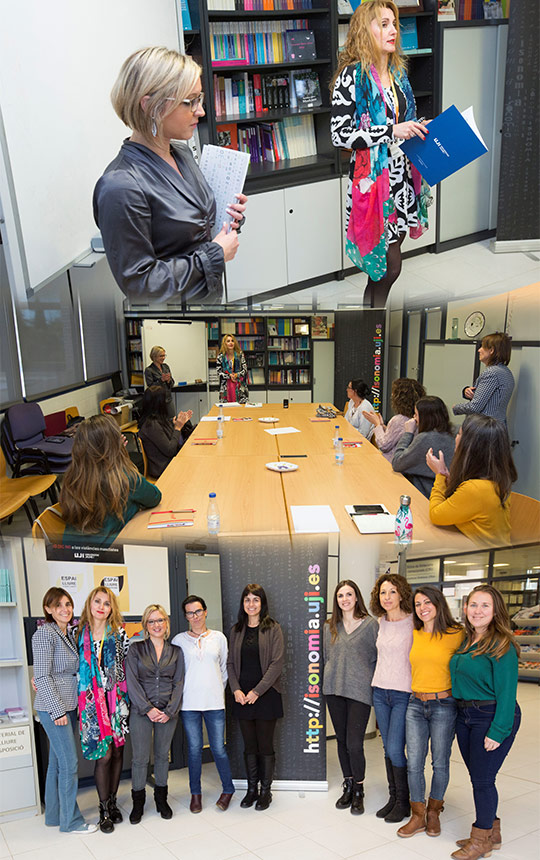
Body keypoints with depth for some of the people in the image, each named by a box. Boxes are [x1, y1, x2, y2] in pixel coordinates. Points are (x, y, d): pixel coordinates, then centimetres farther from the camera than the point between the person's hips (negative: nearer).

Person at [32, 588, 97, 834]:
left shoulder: (69, 633, 10)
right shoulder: (45, 634, -15)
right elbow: (42, 676, -18)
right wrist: (57, 710, -18)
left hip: (68, 706, 8)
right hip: (53, 707, -8)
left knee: (57, 761, 16)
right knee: (69, 763, -2)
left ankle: (54, 815, 28)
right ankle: (70, 821, 11)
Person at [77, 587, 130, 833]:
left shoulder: (119, 633, 3)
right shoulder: (79, 633, 3)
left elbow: (128, 663, 5)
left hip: (116, 699, 2)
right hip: (92, 701, -1)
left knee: (117, 751, 8)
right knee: (104, 754, -4)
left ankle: (112, 801, 26)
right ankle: (104, 810, 13)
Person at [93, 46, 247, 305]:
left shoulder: (181, 153, 3)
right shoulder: (121, 186, -24)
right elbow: (138, 282, -24)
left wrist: (226, 220, -3)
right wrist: (215, 254, -19)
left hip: (211, 295, 8)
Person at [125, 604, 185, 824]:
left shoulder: (176, 651, 6)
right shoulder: (136, 649, 0)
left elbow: (178, 683, 3)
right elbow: (131, 682, -6)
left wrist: (169, 711, -8)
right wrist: (147, 708, -13)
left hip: (168, 713, 2)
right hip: (141, 712, -2)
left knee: (163, 755, 12)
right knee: (140, 757, 1)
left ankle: (161, 798, 29)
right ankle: (138, 803, 19)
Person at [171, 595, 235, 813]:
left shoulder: (219, 637, 4)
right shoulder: (179, 640, 2)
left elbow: (225, 668, 12)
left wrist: (219, 690, 7)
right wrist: (180, 694, 3)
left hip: (214, 702, 0)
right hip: (189, 703, 0)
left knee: (218, 748, 2)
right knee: (194, 748, 7)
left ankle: (228, 789, 22)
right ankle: (195, 793, 24)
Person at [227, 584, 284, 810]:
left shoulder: (273, 629, -4)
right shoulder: (236, 630, 8)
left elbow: (276, 663, -9)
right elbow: (231, 663, 8)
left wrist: (257, 691, -13)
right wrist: (236, 689, -6)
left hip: (266, 695, -3)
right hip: (242, 696, 3)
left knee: (265, 745, 4)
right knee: (249, 745, 11)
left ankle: (265, 791, 19)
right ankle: (252, 789, 25)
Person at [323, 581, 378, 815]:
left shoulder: (370, 624, -4)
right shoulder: (330, 627, 8)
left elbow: (377, 657, 1)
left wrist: (367, 680, -3)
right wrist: (331, 679, 12)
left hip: (359, 690, -4)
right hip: (334, 690, 4)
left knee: (354, 743, -5)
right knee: (342, 740, 12)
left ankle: (358, 792, 14)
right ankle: (348, 786, 28)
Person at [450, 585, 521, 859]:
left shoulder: (501, 646, -16)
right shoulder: (465, 641, 6)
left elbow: (506, 691, -17)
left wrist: (498, 731, -18)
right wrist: (459, 714, 8)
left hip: (492, 717, -7)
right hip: (464, 716, 7)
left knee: (482, 779, 2)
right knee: (478, 777, 15)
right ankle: (492, 833, 33)